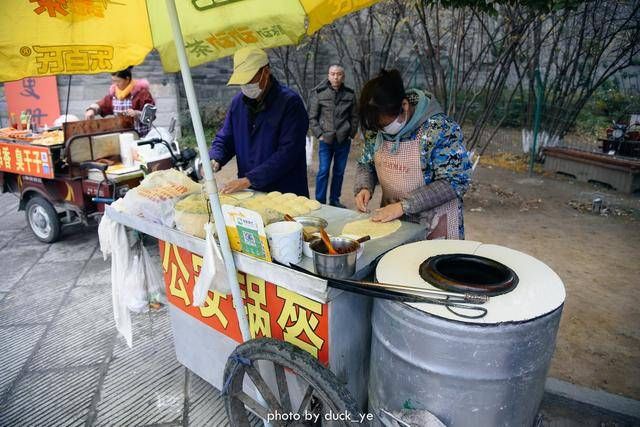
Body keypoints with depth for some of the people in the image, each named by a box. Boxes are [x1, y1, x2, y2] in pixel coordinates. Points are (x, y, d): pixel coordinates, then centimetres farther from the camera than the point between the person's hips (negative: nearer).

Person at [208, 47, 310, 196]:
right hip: (248, 193, 5)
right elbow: (224, 139, 12)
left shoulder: (290, 102, -15)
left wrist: (249, 180, -24)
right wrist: (214, 160, -11)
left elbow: (288, 152, -22)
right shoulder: (238, 101, 5)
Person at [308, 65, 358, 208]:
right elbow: (312, 117, 1)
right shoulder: (319, 93, -1)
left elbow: (354, 117, 13)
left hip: (344, 141, 3)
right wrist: (319, 135, -6)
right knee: (323, 171, -5)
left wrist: (351, 134, 5)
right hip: (326, 140, -2)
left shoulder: (350, 94, 5)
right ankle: (320, 201, 4)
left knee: (339, 172, 9)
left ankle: (334, 200, 21)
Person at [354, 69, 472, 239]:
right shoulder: (377, 128, -3)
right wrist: (364, 188, -12)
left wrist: (404, 205, -27)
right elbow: (366, 165, 10)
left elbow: (455, 182, -22)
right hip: (391, 220, 5)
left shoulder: (441, 129, -20)